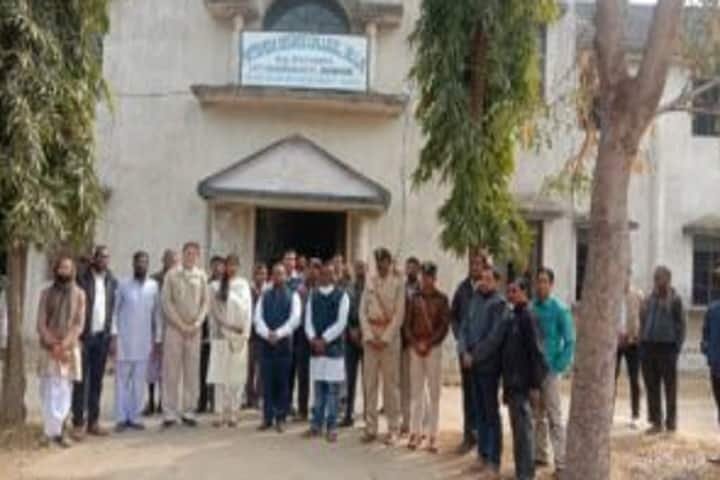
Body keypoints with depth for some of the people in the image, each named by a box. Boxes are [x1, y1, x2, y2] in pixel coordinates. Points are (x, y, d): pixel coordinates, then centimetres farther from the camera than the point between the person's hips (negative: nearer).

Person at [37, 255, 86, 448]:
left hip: (70, 349, 0)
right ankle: (54, 431, 0)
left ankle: (55, 429, 6)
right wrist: (53, 345, -12)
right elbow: (40, 323, 0)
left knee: (65, 391, -1)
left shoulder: (79, 294, 4)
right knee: (49, 390, -3)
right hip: (49, 349, 0)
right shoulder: (46, 293, 5)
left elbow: (79, 324, -2)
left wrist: (64, 344, -14)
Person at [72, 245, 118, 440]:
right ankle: (78, 423, 2)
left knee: (97, 381, 9)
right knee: (81, 381, -2)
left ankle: (93, 421, 16)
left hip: (102, 337, 4)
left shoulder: (112, 281, 8)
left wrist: (110, 333, 6)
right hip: (84, 336, -4)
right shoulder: (82, 279, -6)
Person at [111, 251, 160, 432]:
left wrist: (156, 338, 6)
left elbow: (156, 313, 9)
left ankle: (134, 417, 12)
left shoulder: (154, 286, 5)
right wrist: (113, 336, -8)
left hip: (144, 341, 3)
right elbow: (115, 311, -1)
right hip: (124, 340, -2)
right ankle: (121, 418, 5)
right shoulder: (123, 285, -2)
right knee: (122, 379, 1)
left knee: (139, 380, 5)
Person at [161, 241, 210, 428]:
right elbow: (166, 302, -3)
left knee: (192, 371, 5)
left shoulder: (201, 276, 5)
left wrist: (196, 324, -6)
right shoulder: (172, 275, 0)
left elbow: (206, 302, 6)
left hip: (194, 329, 2)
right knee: (171, 371, -1)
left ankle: (188, 411, 13)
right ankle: (170, 413, 4)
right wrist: (181, 324, -8)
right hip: (174, 328, -2)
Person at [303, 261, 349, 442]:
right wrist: (313, 339, -11)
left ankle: (331, 427, 5)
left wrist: (324, 339, -14)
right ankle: (317, 424, 17)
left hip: (334, 347, -3)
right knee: (318, 387, 10)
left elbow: (341, 323, -8)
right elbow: (308, 320, 5)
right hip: (316, 347, 4)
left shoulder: (341, 296, -1)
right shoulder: (312, 295, 11)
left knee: (333, 388, -1)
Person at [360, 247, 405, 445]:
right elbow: (363, 311, 6)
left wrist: (385, 339, -10)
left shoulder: (398, 283, -2)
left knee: (391, 384, -1)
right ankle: (370, 427, 13)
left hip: (390, 336, -3)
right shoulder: (370, 282, 9)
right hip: (370, 336, 3)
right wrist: (369, 336, -5)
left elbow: (399, 314, -6)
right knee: (370, 383, 5)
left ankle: (392, 429, 6)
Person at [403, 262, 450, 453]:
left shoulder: (442, 299, 1)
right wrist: (415, 344, -6)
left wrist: (428, 344, -10)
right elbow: (407, 324, 6)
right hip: (415, 348, 2)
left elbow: (444, 326, -3)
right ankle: (415, 432, 9)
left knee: (434, 393, 0)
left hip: (434, 349, -2)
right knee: (415, 391, 5)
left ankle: (432, 435, 2)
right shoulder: (414, 297, 7)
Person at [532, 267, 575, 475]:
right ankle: (540, 455, 25)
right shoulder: (530, 308, 4)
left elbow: (570, 341, -9)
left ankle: (561, 462, 1)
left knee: (554, 418, -3)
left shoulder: (559, 309, -8)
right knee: (537, 416, 13)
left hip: (549, 370, -5)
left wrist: (559, 367, -13)